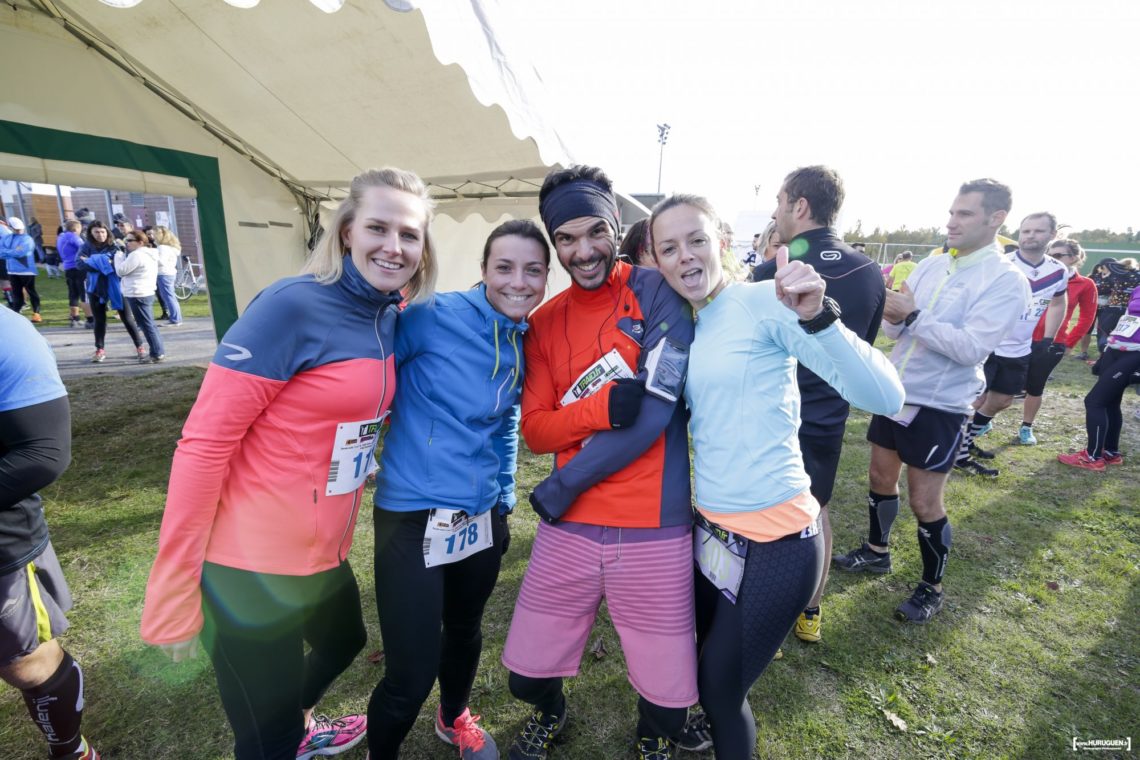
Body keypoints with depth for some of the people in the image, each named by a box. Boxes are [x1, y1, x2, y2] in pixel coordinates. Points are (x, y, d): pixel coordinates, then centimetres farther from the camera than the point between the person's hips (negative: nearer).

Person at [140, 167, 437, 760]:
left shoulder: (390, 317, 0)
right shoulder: (293, 304, -22)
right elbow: (204, 443, -20)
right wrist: (172, 598, -17)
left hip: (327, 554, 8)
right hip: (251, 567, -8)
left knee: (345, 642, 33)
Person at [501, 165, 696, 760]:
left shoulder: (657, 293, -6)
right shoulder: (544, 322, 7)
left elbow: (654, 413, -16)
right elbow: (534, 430, 1)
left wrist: (560, 488, -10)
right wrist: (601, 406, -19)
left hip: (654, 531, -3)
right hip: (568, 529, 4)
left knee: (668, 698, 11)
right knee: (527, 673, 15)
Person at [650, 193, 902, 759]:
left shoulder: (764, 302, -15)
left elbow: (886, 398, -23)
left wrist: (816, 317, -37)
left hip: (774, 540, -7)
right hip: (713, 529, 7)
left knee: (720, 690, 14)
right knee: (708, 675, 28)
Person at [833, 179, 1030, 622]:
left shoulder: (1007, 281, -12)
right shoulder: (930, 265, 5)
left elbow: (972, 348, -23)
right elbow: (896, 330, 6)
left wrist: (913, 315, -25)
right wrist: (892, 315, -16)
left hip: (940, 406, -6)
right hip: (895, 392, 6)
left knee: (925, 504, 4)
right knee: (880, 479, 18)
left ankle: (932, 588, 26)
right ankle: (876, 551, 40)